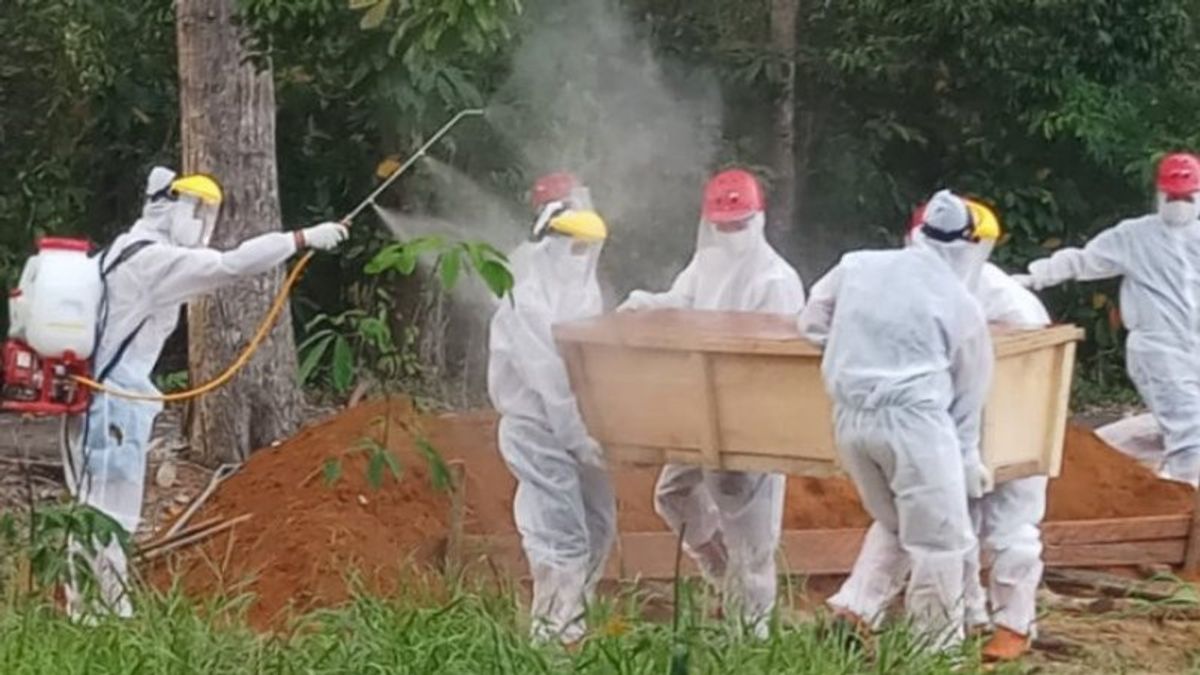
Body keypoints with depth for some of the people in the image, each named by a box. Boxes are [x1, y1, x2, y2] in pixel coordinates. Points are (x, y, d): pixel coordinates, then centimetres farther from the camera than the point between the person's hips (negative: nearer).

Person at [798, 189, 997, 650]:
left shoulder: (857, 267, 7)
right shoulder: (961, 305, 0)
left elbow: (812, 324, 18)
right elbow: (968, 395, 6)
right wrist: (968, 456, 16)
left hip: (850, 417, 5)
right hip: (914, 420, -5)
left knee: (892, 524, 24)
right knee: (939, 542, 6)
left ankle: (854, 609, 10)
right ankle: (936, 645, 9)